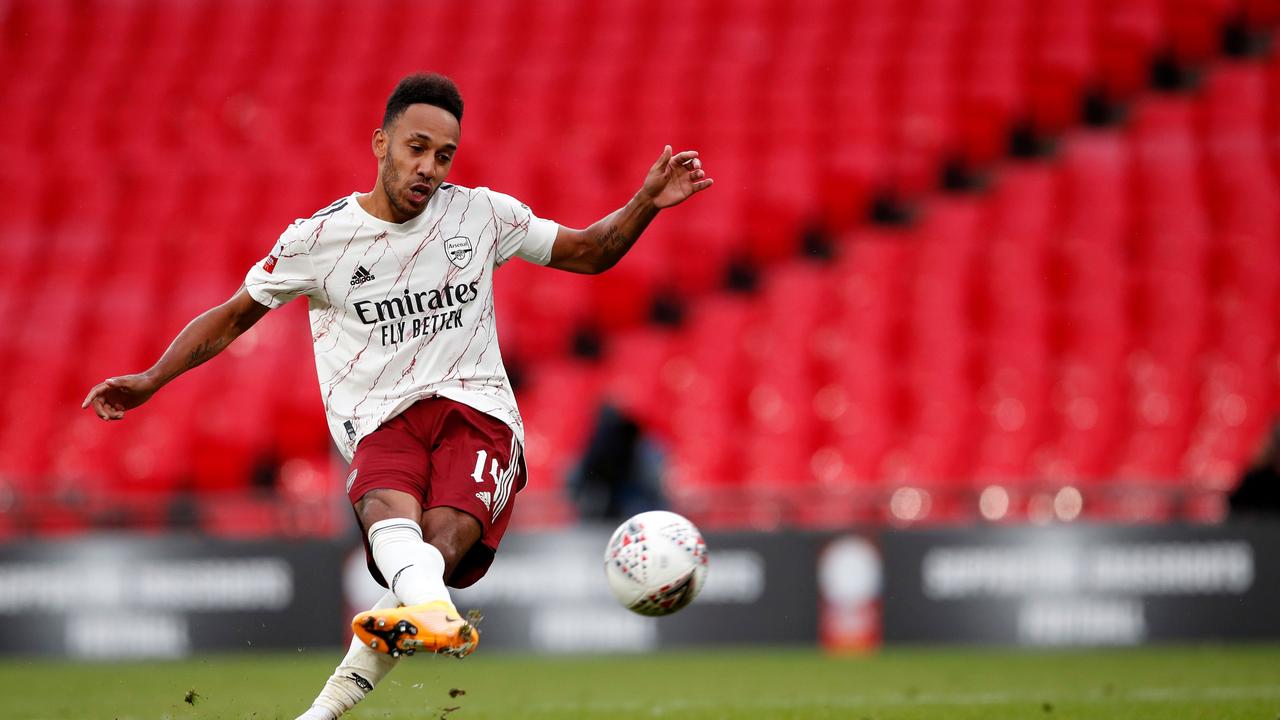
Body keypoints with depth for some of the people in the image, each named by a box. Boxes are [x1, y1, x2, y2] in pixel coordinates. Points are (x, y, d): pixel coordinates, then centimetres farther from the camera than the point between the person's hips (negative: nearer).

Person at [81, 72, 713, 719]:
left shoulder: (481, 214, 10)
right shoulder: (318, 239, 5)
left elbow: (587, 252, 21)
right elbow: (233, 317, 16)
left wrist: (646, 204, 4)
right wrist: (151, 380, 6)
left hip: (475, 407, 1)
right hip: (382, 423, -1)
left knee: (443, 545, -30)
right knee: (387, 508, -38)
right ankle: (434, 612, -70)